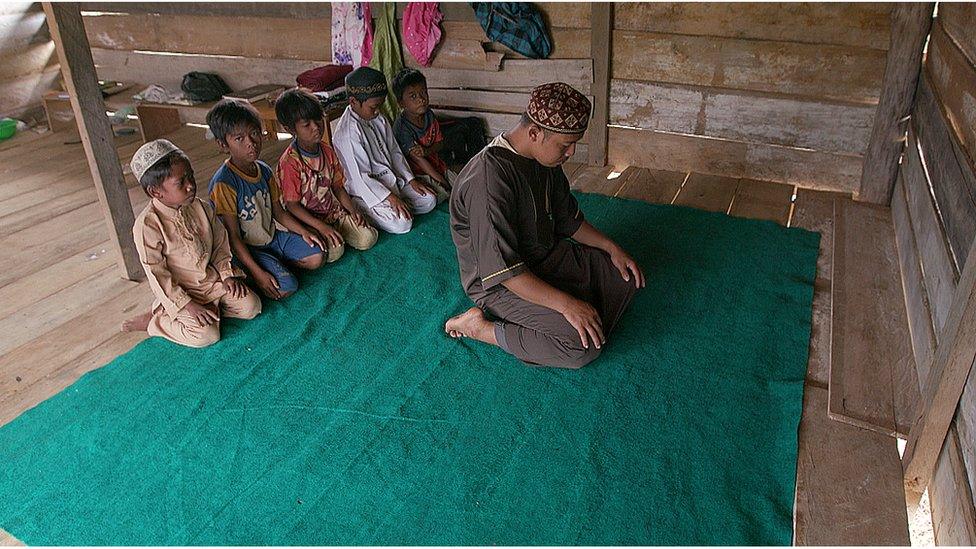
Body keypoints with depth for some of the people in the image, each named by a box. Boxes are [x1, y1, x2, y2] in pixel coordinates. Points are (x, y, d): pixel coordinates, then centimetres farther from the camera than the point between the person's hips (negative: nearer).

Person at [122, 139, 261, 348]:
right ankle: (153, 320, 2)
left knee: (250, 307, -10)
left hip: (212, 279, 6)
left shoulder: (201, 207, -4)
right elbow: (157, 274, -19)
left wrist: (228, 274, -4)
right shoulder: (147, 225, -22)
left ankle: (212, 308, 10)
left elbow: (220, 243, 9)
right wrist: (187, 305, -20)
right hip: (179, 291, -5)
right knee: (206, 335, -20)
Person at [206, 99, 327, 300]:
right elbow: (233, 236, -22)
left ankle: (277, 261, 11)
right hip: (245, 248, -7)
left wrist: (304, 231, -2)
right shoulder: (223, 183, -24)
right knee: (285, 287, -22)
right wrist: (257, 272, -25)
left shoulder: (264, 170, 0)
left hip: (272, 236, 7)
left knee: (316, 257, -5)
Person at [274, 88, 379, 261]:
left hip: (333, 211, 6)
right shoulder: (290, 162, -20)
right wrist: (322, 227, -25)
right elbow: (292, 205, -18)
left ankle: (337, 231, 12)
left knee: (368, 238, -11)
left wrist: (353, 210, -6)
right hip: (307, 219, -6)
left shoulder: (327, 151, 2)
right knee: (334, 250, -27)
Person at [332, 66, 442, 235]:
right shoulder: (348, 133, -23)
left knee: (429, 200, -1)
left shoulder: (380, 120, 3)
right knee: (402, 223, -23)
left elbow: (394, 152, 12)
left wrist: (411, 180, 2)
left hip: (391, 179, 8)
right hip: (367, 190, -8)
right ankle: (368, 214, -3)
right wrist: (390, 197, -25)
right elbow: (360, 177, -23)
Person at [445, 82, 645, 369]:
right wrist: (566, 304, -34)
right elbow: (501, 269, -33)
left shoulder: (545, 159, -2)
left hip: (547, 256, 9)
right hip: (498, 281, -9)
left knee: (626, 276, 5)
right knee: (582, 346, -23)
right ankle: (480, 326, -9)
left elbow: (567, 218, 13)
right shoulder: (488, 178, -32)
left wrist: (611, 247, 3)